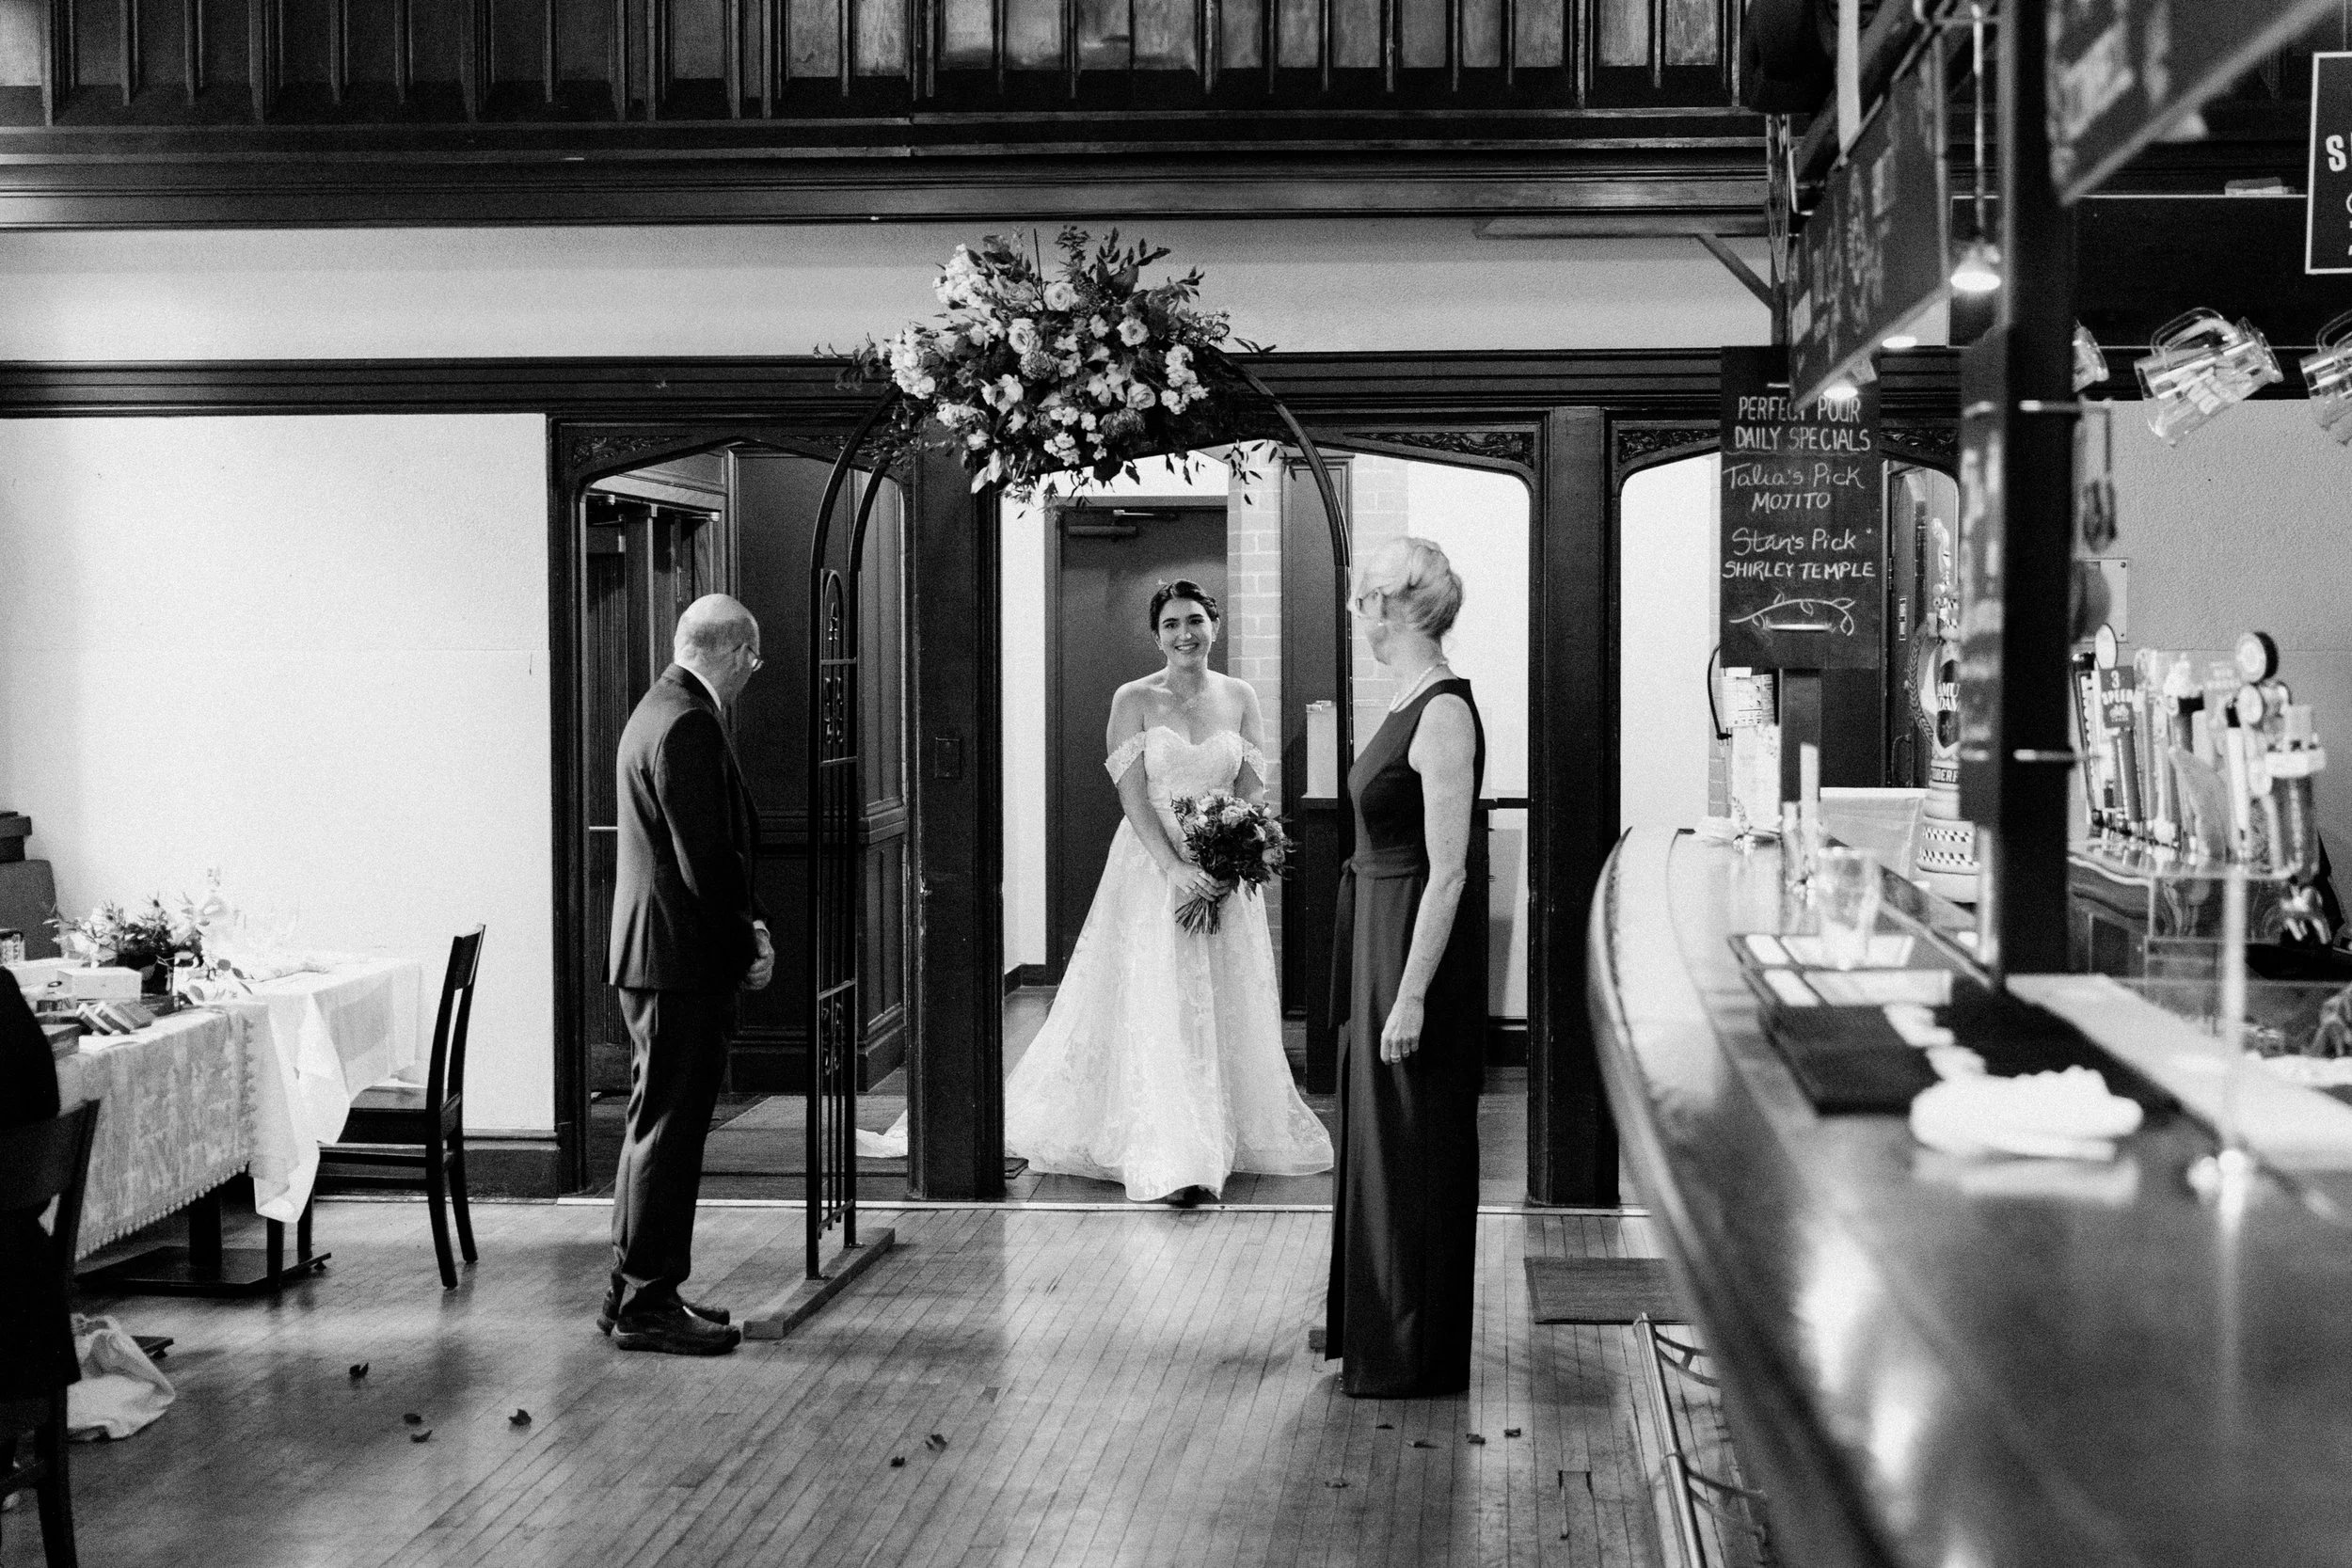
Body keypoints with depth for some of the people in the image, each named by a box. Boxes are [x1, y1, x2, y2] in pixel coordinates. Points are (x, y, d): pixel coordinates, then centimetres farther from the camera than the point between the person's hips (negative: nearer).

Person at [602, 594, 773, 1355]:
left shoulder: (658, 710, 16)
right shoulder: (690, 724, -18)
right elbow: (707, 858, -22)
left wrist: (747, 924, 12)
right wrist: (748, 942, -11)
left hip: (652, 953, 11)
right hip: (683, 956, -11)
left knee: (658, 1124, 16)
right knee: (669, 1128, -4)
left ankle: (636, 1291, 24)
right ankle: (648, 1304, 2)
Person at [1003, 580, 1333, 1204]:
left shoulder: (1240, 697, 6)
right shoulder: (1134, 700, -3)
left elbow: (1253, 790, 3)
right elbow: (1133, 795, -9)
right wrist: (1174, 867, -20)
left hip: (1224, 871, 3)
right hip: (1152, 867, -3)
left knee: (1223, 1007, 7)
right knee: (1159, 1009, -7)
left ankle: (1223, 1137, 20)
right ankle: (1172, 1162, -7)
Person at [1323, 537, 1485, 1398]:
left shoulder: (1443, 712, -19)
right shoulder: (1410, 700, 10)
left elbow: (1448, 872, -22)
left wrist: (1411, 996, -22)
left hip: (1417, 943, -10)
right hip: (1377, 935, 10)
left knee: (1411, 1149, 1)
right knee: (1378, 1137, 18)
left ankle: (1414, 1356, 12)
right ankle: (1374, 1327, 31)